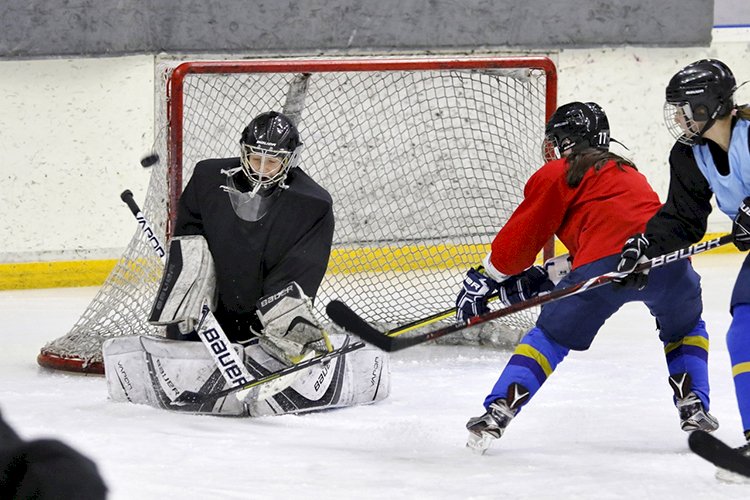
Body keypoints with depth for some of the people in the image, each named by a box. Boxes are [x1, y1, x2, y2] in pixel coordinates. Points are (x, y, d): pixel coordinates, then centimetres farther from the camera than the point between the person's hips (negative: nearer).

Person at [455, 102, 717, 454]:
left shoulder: (556, 175, 17)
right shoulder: (626, 171, 38)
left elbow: (522, 236, 14)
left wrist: (483, 279, 26)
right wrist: (543, 277, 35)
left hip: (605, 262, -4)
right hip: (665, 260, 4)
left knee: (551, 335, 11)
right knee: (686, 329, 32)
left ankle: (497, 412, -1)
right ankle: (694, 408, 16)